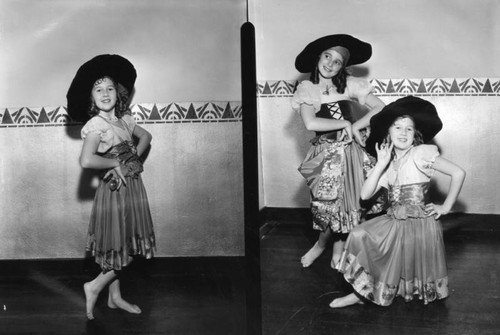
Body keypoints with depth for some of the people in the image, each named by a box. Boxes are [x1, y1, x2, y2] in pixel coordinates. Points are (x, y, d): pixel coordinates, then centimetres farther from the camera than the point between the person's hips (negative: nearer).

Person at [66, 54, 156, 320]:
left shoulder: (124, 119, 5)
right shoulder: (95, 125, -16)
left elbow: (145, 136, 23)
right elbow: (86, 161, -31)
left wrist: (134, 157, 5)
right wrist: (117, 163, -18)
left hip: (132, 187, 8)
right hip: (115, 191, -7)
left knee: (123, 248, 15)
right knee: (119, 247, -1)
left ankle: (115, 297, 28)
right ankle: (94, 287, 20)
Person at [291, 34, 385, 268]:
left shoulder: (350, 85, 0)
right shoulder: (306, 89, 0)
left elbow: (381, 108, -4)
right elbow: (311, 123, -14)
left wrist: (354, 126, -14)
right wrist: (345, 123, -13)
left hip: (352, 150, 0)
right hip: (326, 152, 0)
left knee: (348, 200, -4)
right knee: (327, 201, -9)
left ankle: (322, 243, 22)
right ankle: (337, 247, 20)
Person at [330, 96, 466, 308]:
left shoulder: (421, 154, -12)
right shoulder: (389, 162, 6)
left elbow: (458, 173, -17)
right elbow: (365, 194, -4)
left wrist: (446, 206, -10)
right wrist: (380, 164, -10)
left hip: (419, 225, -6)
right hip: (394, 222, 6)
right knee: (359, 236, -6)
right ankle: (361, 292, 4)